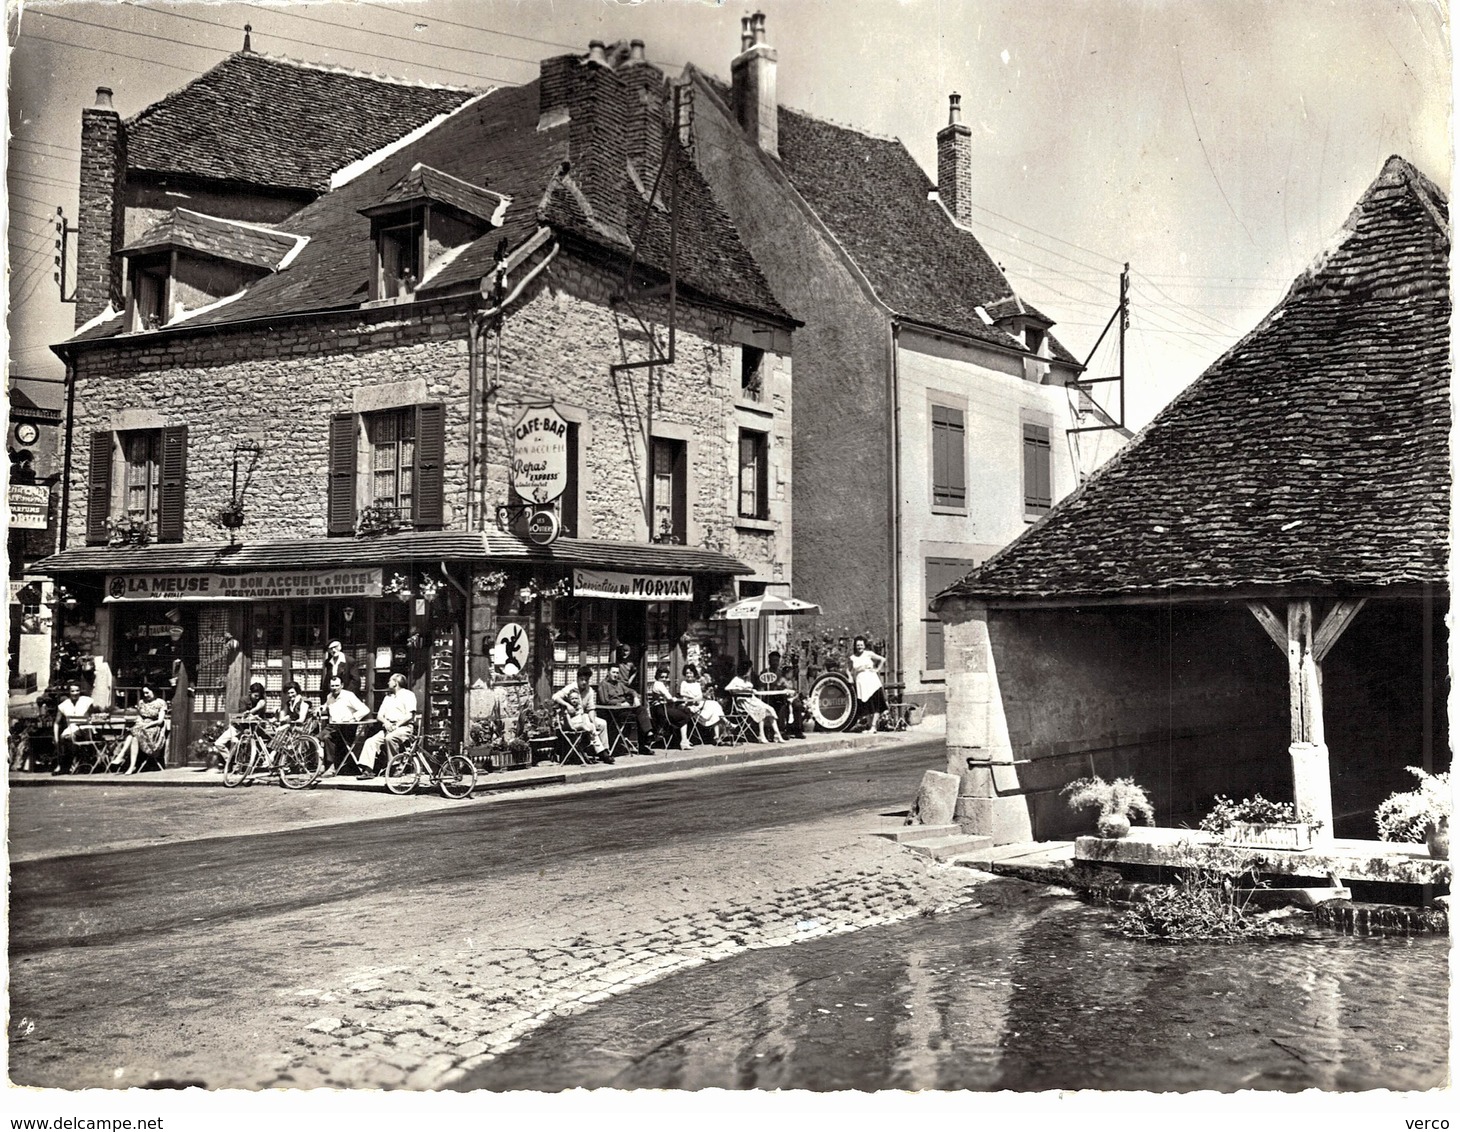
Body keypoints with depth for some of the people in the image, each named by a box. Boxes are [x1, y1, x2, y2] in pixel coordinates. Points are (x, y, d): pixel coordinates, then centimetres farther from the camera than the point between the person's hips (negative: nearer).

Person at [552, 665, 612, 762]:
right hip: (570, 720, -6)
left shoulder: (589, 690, 3)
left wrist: (593, 721, -18)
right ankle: (600, 751, -25)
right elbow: (555, 697, -22)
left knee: (602, 724, -13)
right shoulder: (571, 688, -12)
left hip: (583, 718, 6)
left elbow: (591, 709, -1)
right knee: (590, 727, -29)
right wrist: (567, 705, -31)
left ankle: (604, 750, -10)